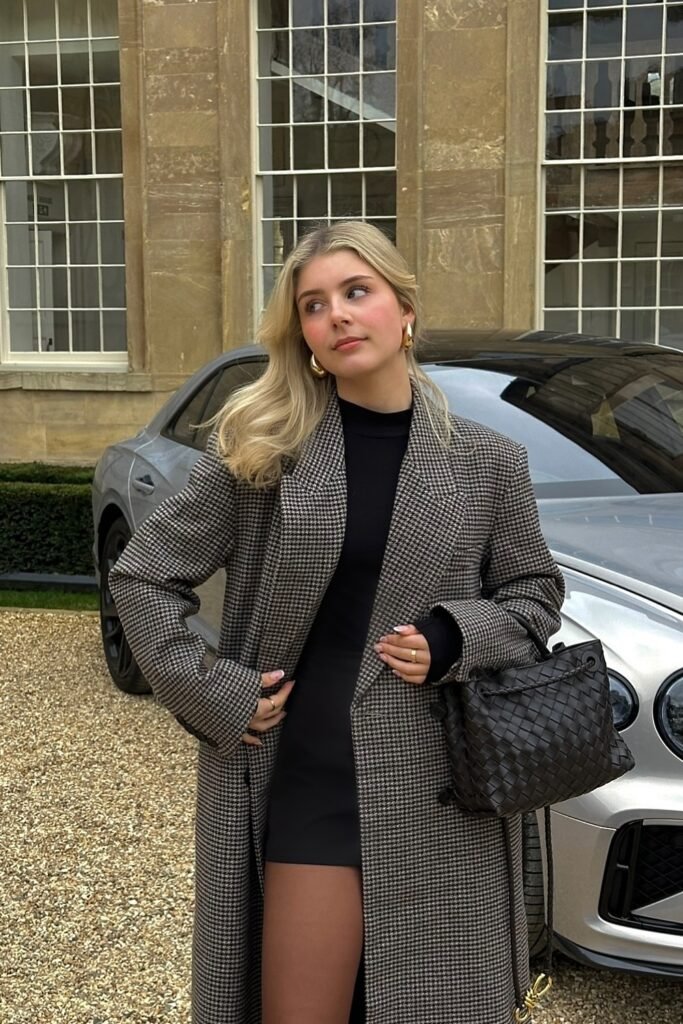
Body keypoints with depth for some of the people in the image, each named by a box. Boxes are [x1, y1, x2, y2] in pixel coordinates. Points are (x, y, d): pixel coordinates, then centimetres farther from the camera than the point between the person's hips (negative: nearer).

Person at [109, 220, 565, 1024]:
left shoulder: (487, 462, 1)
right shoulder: (259, 449, -2)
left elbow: (536, 596, 10)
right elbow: (142, 577, 1)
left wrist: (456, 637, -8)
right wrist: (214, 695, -8)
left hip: (438, 791, 2)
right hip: (302, 777, -1)